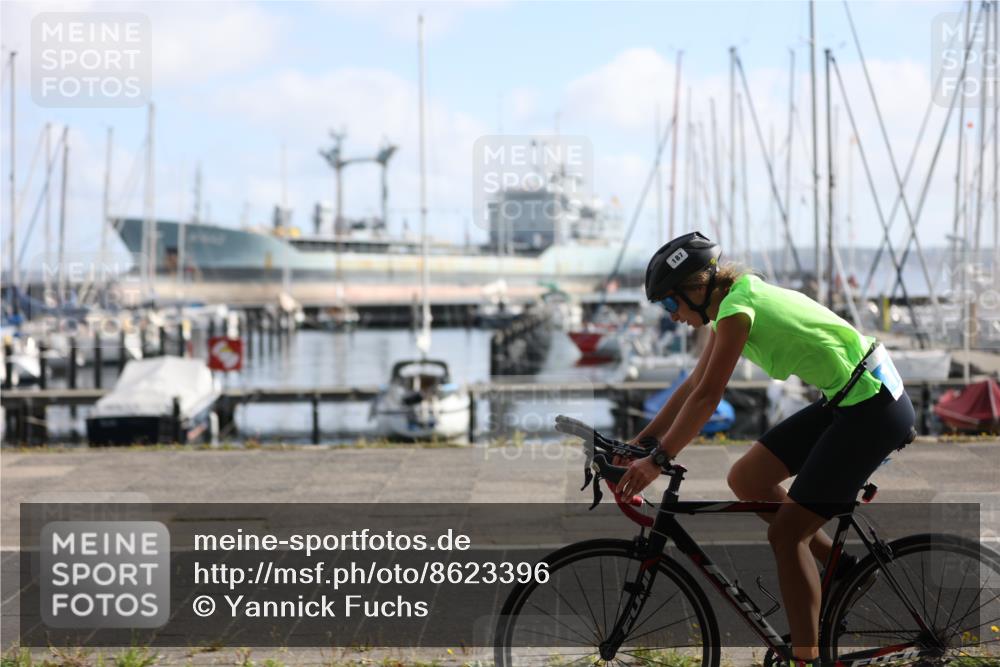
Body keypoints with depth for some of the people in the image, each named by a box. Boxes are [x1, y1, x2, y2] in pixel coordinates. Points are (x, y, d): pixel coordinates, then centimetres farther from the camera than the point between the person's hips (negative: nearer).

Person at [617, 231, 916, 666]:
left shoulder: (736, 309, -18)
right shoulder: (733, 303, 11)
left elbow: (706, 398, -21)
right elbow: (692, 387, 14)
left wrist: (658, 459, -16)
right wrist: (638, 443, 12)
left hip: (873, 409, -9)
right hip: (845, 401, 9)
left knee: (785, 532, -9)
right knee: (745, 480, 9)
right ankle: (845, 570, 17)